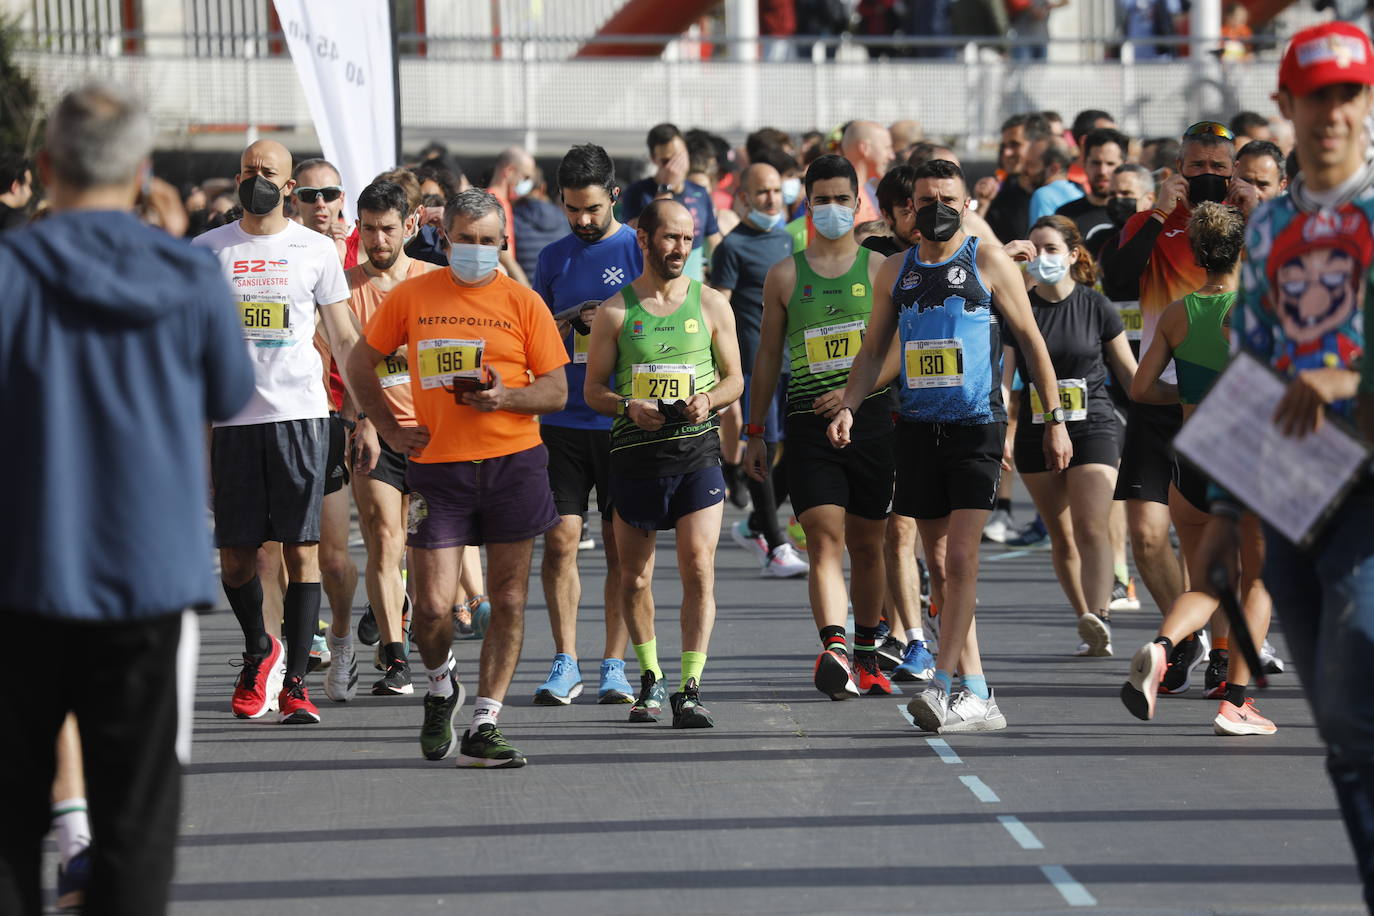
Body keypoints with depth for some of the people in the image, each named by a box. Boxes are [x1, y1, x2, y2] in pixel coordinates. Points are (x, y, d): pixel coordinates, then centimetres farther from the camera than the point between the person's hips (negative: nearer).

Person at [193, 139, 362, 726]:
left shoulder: (315, 250, 6)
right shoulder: (207, 250, 7)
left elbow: (344, 339, 9)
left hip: (301, 414, -1)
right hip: (233, 417, 1)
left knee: (301, 547, -4)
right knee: (235, 551, 3)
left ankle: (295, 680, 0)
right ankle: (259, 649, 29)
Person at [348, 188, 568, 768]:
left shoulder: (521, 303, 3)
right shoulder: (412, 296, 5)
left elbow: (556, 392, 3)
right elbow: (361, 363, 17)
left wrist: (504, 397, -15)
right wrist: (390, 428, 7)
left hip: (514, 463, 0)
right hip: (437, 464, 0)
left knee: (508, 600, 0)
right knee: (432, 605, -7)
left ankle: (482, 730, 6)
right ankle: (440, 687, 25)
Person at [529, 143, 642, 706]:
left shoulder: (640, 250, 2)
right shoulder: (554, 258, 12)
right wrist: (568, 326, -6)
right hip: (564, 422, 3)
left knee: (622, 549, 1)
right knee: (560, 540, -3)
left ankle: (614, 665, 8)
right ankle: (565, 664, 4)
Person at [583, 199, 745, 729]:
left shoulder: (711, 305, 7)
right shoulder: (616, 311, 4)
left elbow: (734, 379, 12)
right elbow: (593, 388, 7)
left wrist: (709, 401, -9)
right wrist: (629, 407, -13)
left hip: (696, 452, 0)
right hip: (635, 455, 0)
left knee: (699, 569, -12)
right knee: (634, 576, 8)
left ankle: (689, 690, -9)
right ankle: (650, 679, 27)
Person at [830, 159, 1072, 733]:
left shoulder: (989, 264, 0)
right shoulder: (895, 272, 11)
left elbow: (1031, 341, 3)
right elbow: (873, 351, 16)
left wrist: (1055, 419, 0)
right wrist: (847, 406, 0)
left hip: (977, 428, -5)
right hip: (918, 428, 5)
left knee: (960, 558, -15)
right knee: (939, 567, 5)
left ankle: (942, 685, -19)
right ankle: (977, 695, 11)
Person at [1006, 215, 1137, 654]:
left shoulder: (1096, 306, -1)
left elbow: (1129, 372, 7)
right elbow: (1002, 378, -1)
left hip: (1093, 427, -3)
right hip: (1036, 432, 3)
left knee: (1091, 527, -17)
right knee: (1061, 535, 6)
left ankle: (1099, 618, -28)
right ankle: (1087, 624, 14)